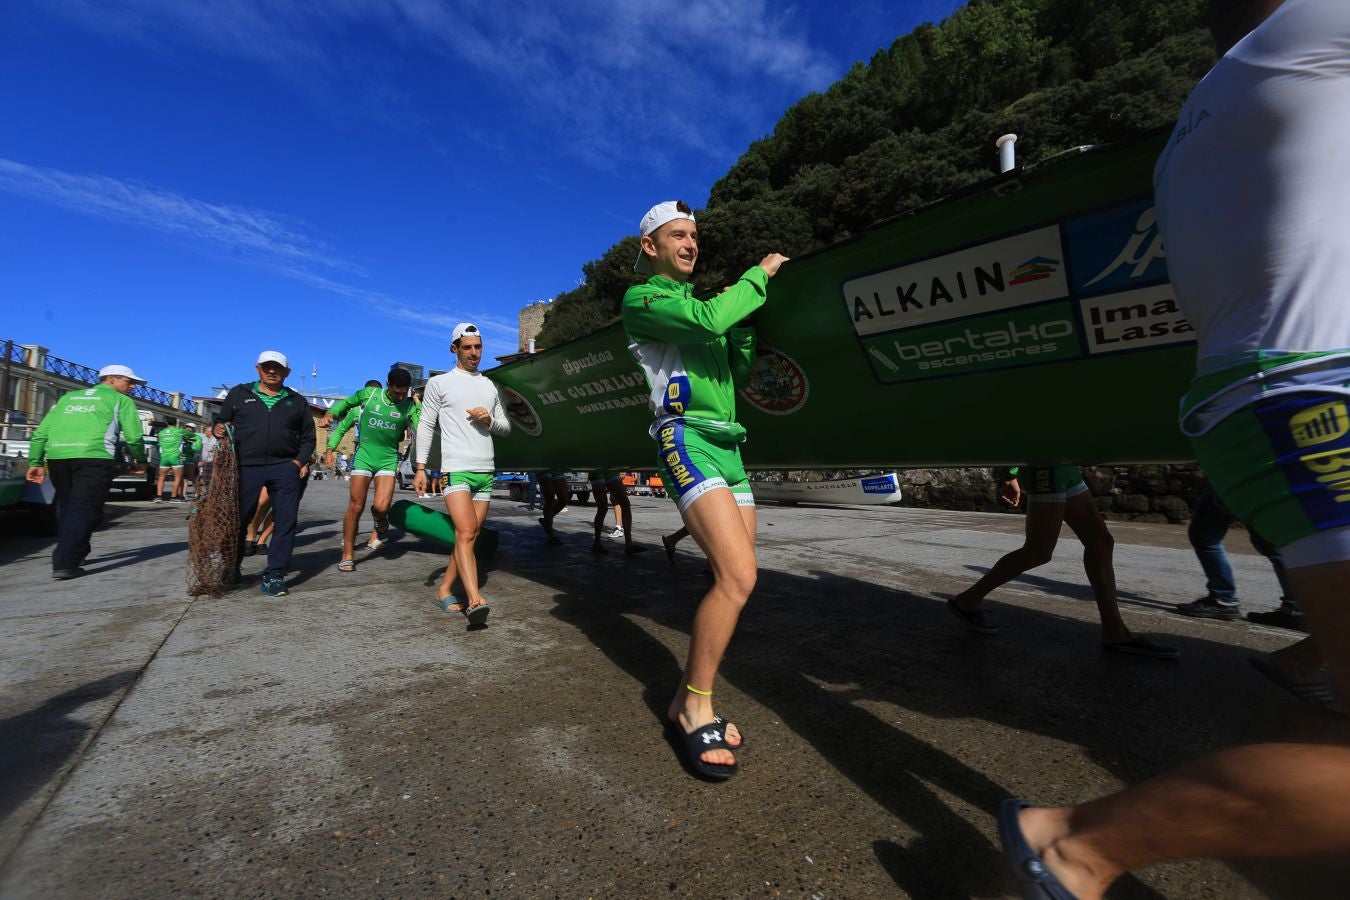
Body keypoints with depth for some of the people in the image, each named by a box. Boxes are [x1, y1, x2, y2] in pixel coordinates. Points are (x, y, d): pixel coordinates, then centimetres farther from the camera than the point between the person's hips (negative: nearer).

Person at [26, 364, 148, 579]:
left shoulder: (67, 397, 25)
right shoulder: (120, 400, 9)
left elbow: (41, 432, 17)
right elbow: (134, 436, 0)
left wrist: (36, 462, 17)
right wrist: (140, 460, 15)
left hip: (57, 456, 6)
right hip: (93, 457, -6)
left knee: (66, 507, 20)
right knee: (83, 509, -5)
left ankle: (72, 554, 31)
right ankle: (65, 563, -13)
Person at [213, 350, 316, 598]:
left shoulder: (297, 401, 14)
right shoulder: (238, 393, 13)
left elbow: (308, 437, 15)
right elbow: (221, 422, 16)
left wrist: (301, 460, 0)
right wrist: (218, 429, -8)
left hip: (285, 468, 0)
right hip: (246, 466, 0)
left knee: (285, 521, -3)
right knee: (238, 519, 6)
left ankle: (274, 575, 5)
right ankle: (229, 569, 26)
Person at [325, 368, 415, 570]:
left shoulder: (408, 406, -3)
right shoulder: (368, 397, -3)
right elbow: (345, 424, 8)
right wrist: (331, 448, 7)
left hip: (388, 460, 0)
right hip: (363, 456, 0)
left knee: (381, 507, -17)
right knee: (355, 507, -1)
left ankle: (380, 526, 21)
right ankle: (347, 555, 13)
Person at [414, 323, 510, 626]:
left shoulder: (490, 387, 17)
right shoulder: (439, 383, 4)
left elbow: (506, 427, 20)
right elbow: (426, 426, 2)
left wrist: (490, 420, -2)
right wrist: (420, 467, -5)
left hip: (486, 471, 5)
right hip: (456, 469, -5)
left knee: (469, 537, 6)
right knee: (465, 533, -18)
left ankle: (444, 591, 18)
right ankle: (475, 600, -25)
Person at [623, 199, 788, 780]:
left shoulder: (699, 300, 27)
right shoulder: (641, 298, 3)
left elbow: (740, 368, 21)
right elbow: (710, 319, -16)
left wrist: (744, 316, 10)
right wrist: (759, 275, -2)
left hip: (727, 444, 8)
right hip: (687, 438, -8)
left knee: (734, 581, 4)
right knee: (739, 577, -20)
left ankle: (687, 702, 18)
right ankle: (695, 710, -1)